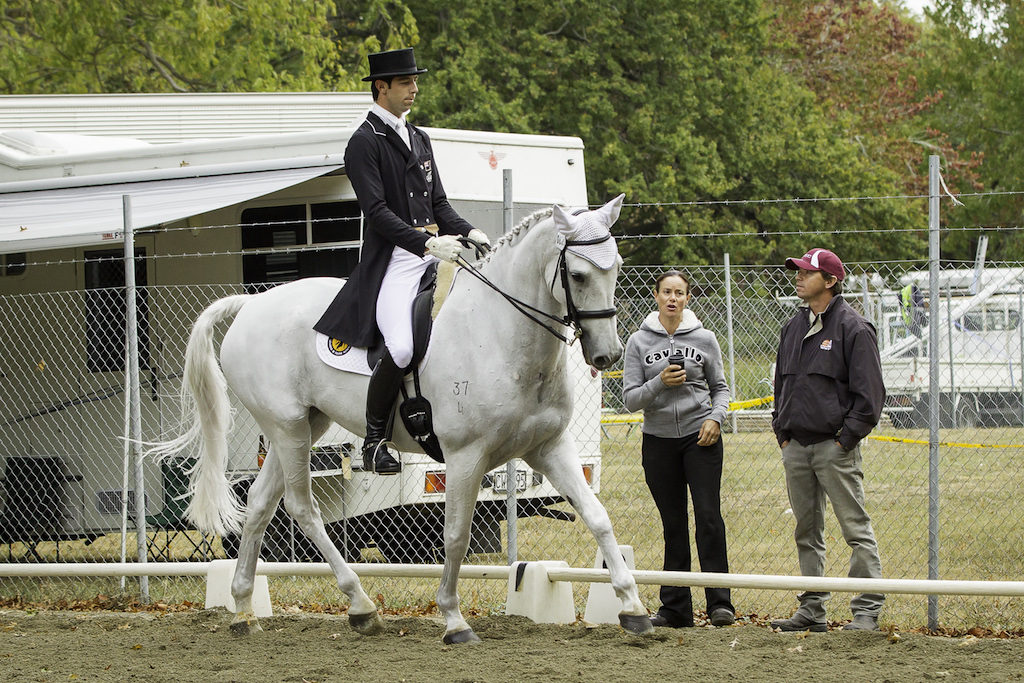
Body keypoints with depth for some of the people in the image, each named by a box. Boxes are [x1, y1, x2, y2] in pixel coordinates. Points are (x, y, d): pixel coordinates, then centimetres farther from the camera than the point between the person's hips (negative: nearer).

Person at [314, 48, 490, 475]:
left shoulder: (418, 139, 21)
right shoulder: (364, 142, -4)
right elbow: (377, 212, -14)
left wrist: (468, 233, 1)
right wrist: (426, 243, -25)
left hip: (434, 254, 8)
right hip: (393, 261, -8)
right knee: (402, 348, -28)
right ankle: (374, 441, -11)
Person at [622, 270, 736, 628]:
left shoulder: (704, 339, 3)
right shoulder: (639, 341, 2)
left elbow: (720, 387, 9)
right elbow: (630, 398, -1)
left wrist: (716, 416, -10)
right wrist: (660, 383, -18)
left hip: (700, 437, -1)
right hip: (658, 438, 1)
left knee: (708, 515, -11)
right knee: (673, 524, 5)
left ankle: (719, 601, -10)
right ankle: (675, 606, 10)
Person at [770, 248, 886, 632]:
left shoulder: (853, 329, -6)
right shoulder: (793, 328, 16)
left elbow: (869, 392, -9)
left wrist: (846, 438, -13)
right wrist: (782, 433, 13)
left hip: (834, 446, -7)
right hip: (796, 446, 7)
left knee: (856, 529, -7)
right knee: (807, 532, 11)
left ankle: (867, 611, -7)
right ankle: (812, 610, 16)